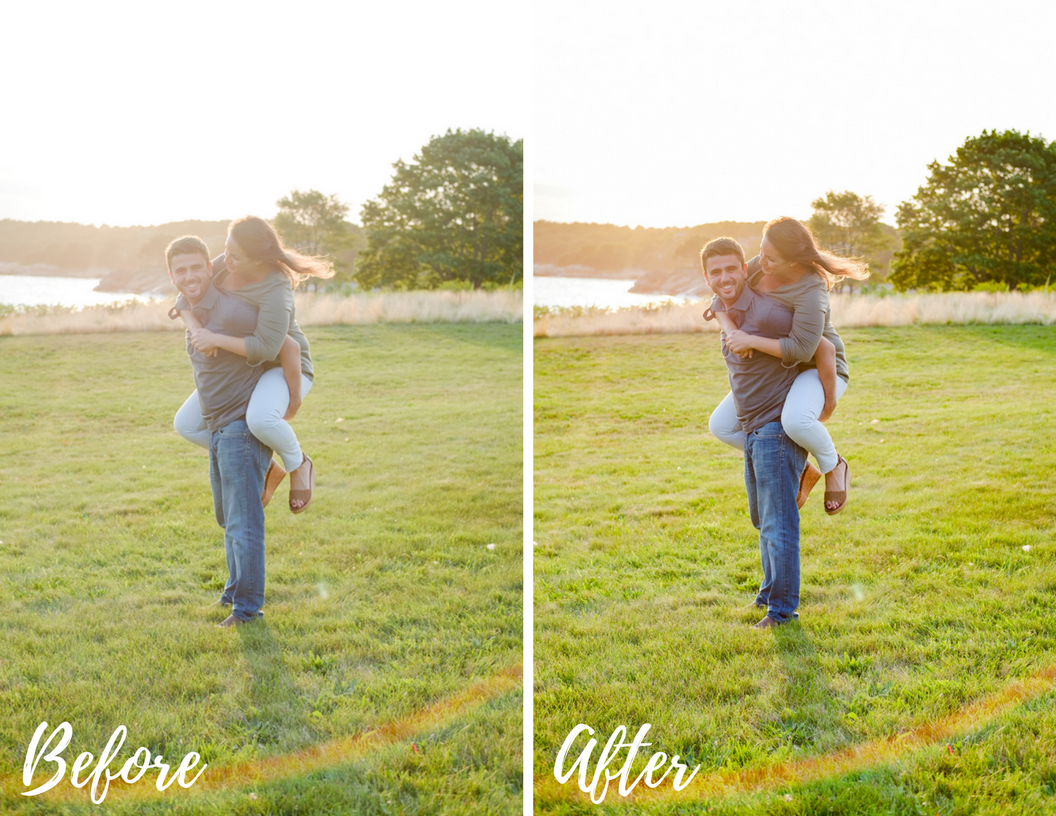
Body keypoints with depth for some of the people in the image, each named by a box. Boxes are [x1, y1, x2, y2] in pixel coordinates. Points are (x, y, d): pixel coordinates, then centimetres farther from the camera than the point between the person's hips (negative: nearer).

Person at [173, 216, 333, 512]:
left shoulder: (276, 290, -30)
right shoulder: (223, 265, -9)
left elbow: (266, 348, -35)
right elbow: (185, 300, -4)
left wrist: (215, 339, -32)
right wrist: (197, 330, -24)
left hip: (284, 368, -8)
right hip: (242, 369, 8)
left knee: (260, 419, -40)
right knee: (185, 424, 4)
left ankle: (298, 463, -6)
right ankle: (265, 469, 14)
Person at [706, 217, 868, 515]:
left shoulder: (811, 292, -31)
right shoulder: (760, 266, -10)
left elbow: (801, 349, -35)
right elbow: (721, 300, -5)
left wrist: (750, 341, -32)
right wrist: (732, 332, -25)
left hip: (819, 370, -8)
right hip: (776, 371, 8)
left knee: (795, 420, -40)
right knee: (721, 426, 3)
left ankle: (833, 465, -5)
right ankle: (801, 472, 14)